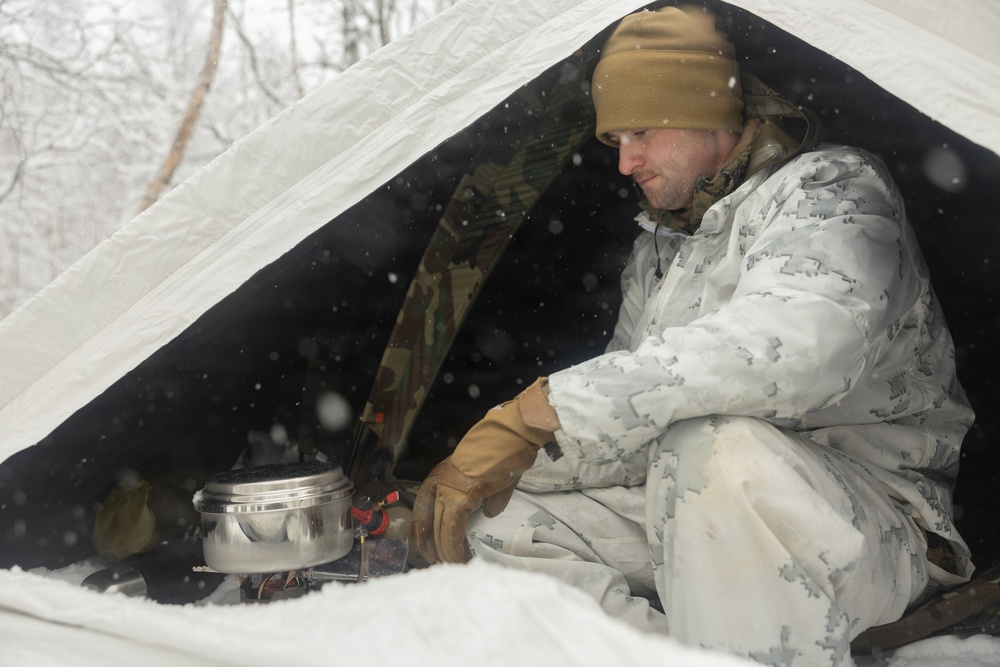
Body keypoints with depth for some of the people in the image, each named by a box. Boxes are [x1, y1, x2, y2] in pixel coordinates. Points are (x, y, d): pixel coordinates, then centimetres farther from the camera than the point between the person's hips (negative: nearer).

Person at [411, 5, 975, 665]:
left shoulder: (831, 187, -11)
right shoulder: (657, 250, 14)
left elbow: (793, 342, -34)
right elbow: (623, 419, 17)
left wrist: (534, 411, -33)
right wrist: (500, 465, -5)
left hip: (871, 536, -7)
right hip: (695, 512, 8)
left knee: (709, 444, -39)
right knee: (484, 523, -6)